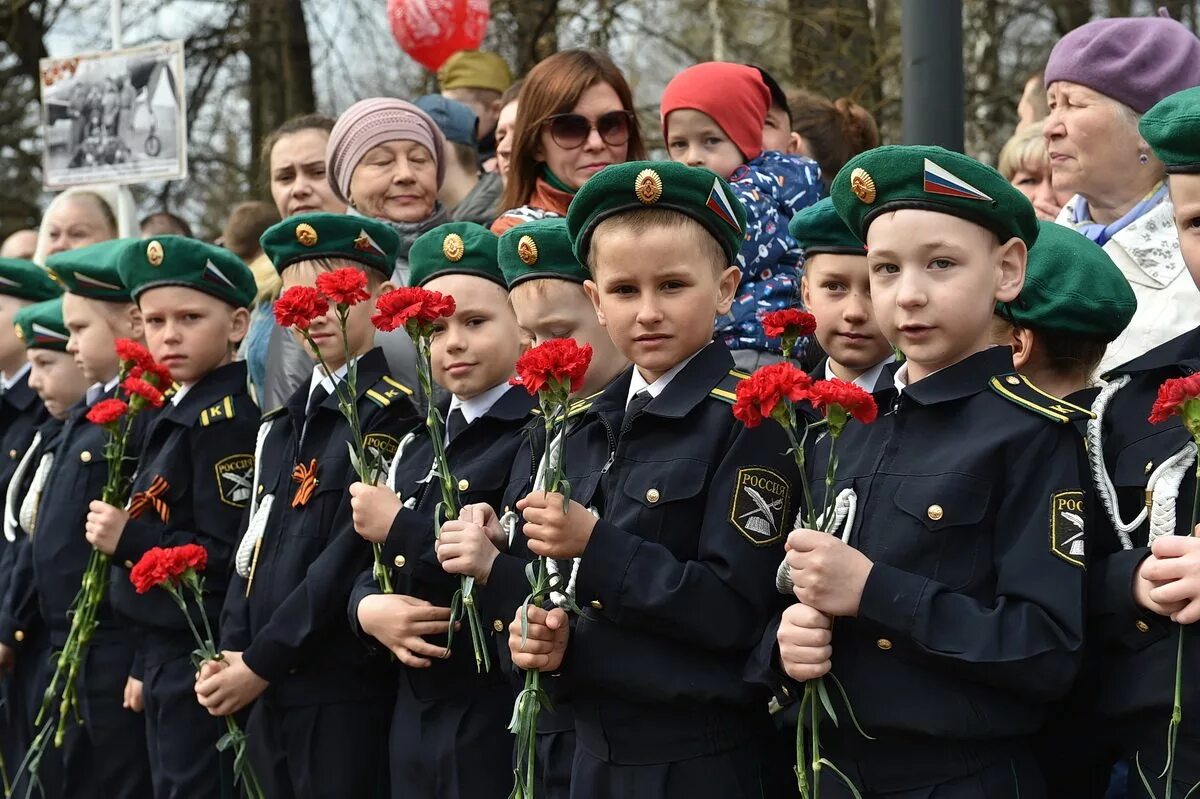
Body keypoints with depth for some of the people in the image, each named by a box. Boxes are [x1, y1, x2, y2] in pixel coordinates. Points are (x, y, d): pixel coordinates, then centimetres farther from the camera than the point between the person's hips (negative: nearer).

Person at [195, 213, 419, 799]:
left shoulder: (390, 412, -9)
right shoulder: (282, 422, 16)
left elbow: (352, 556, -16)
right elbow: (254, 546, 15)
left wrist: (260, 664, -15)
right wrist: (232, 652, 0)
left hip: (347, 699, -7)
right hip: (270, 697, 7)